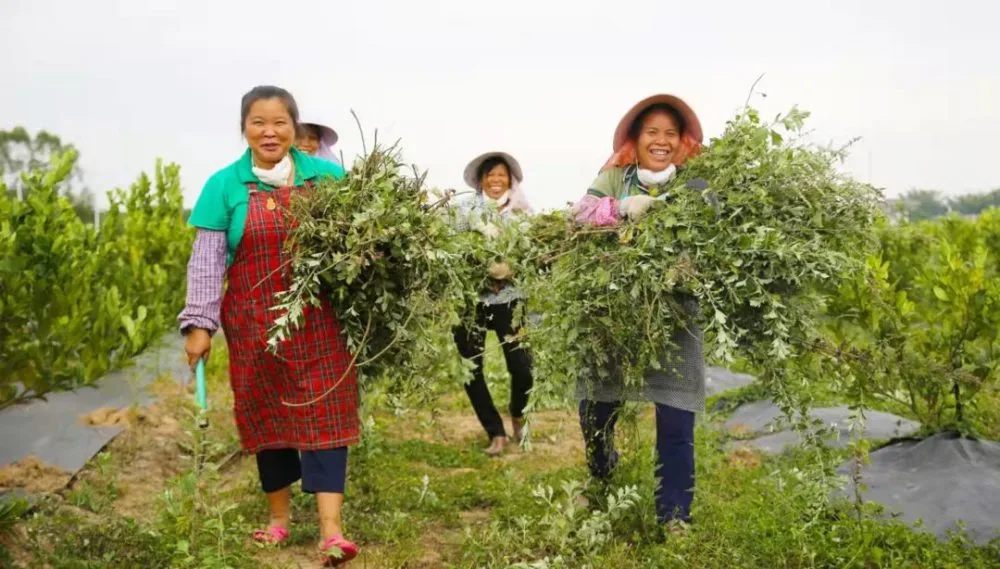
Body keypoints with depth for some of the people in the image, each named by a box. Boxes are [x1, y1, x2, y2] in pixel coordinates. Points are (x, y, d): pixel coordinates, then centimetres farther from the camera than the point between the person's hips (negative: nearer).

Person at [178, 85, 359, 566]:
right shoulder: (225, 185, -1)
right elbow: (206, 260, -2)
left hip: (319, 324, 0)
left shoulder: (327, 176, 2)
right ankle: (279, 518, 25)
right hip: (256, 325, 0)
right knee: (268, 415, 9)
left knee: (323, 414, -5)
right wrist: (199, 323, -7)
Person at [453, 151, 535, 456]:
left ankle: (518, 416, 26)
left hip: (511, 299, 0)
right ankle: (496, 432, 16)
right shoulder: (467, 210, 7)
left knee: (522, 366, -7)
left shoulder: (522, 211, 8)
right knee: (470, 368, 0)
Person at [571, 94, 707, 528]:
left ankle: (674, 520, 11)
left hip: (673, 320, -2)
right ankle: (601, 482, 44)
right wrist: (622, 208, -25)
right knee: (594, 412, 13)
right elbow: (580, 211, -7)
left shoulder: (695, 184, -1)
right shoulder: (614, 177, 6)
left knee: (675, 426, -3)